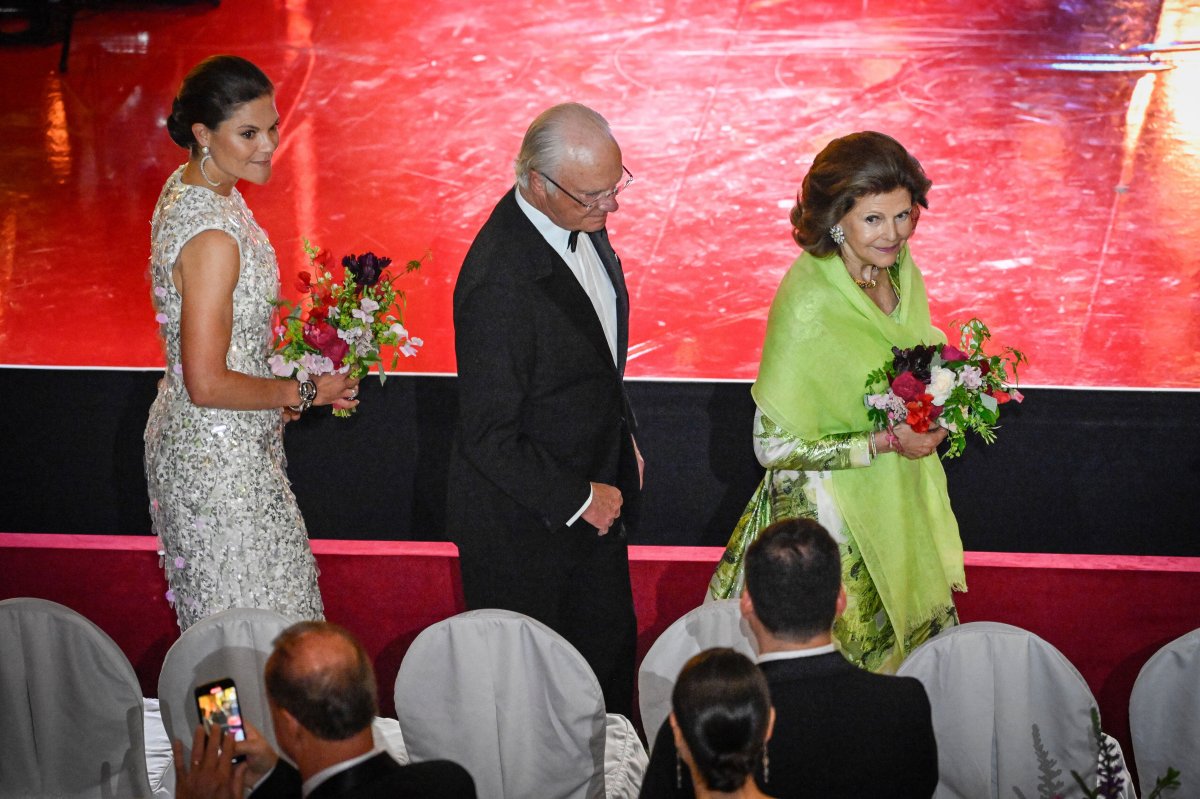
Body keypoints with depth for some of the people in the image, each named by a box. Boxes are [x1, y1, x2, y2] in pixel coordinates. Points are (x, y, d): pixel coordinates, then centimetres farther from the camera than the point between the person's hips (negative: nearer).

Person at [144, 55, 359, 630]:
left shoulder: (187, 187, 2)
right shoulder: (213, 237, -29)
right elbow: (207, 385, -27)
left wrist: (280, 388, 12)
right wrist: (305, 392, -15)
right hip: (221, 459, -10)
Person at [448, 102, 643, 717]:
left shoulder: (583, 222, -5)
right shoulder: (500, 280, -33)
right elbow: (490, 436, -26)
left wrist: (623, 438, 18)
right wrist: (577, 498, -18)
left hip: (595, 492, 8)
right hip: (526, 516, -8)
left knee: (610, 654, 21)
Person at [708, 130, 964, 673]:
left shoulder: (902, 273, -2)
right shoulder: (807, 302, -25)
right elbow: (774, 444, -20)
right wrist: (885, 442, -22)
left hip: (897, 511, 7)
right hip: (827, 520, -7)